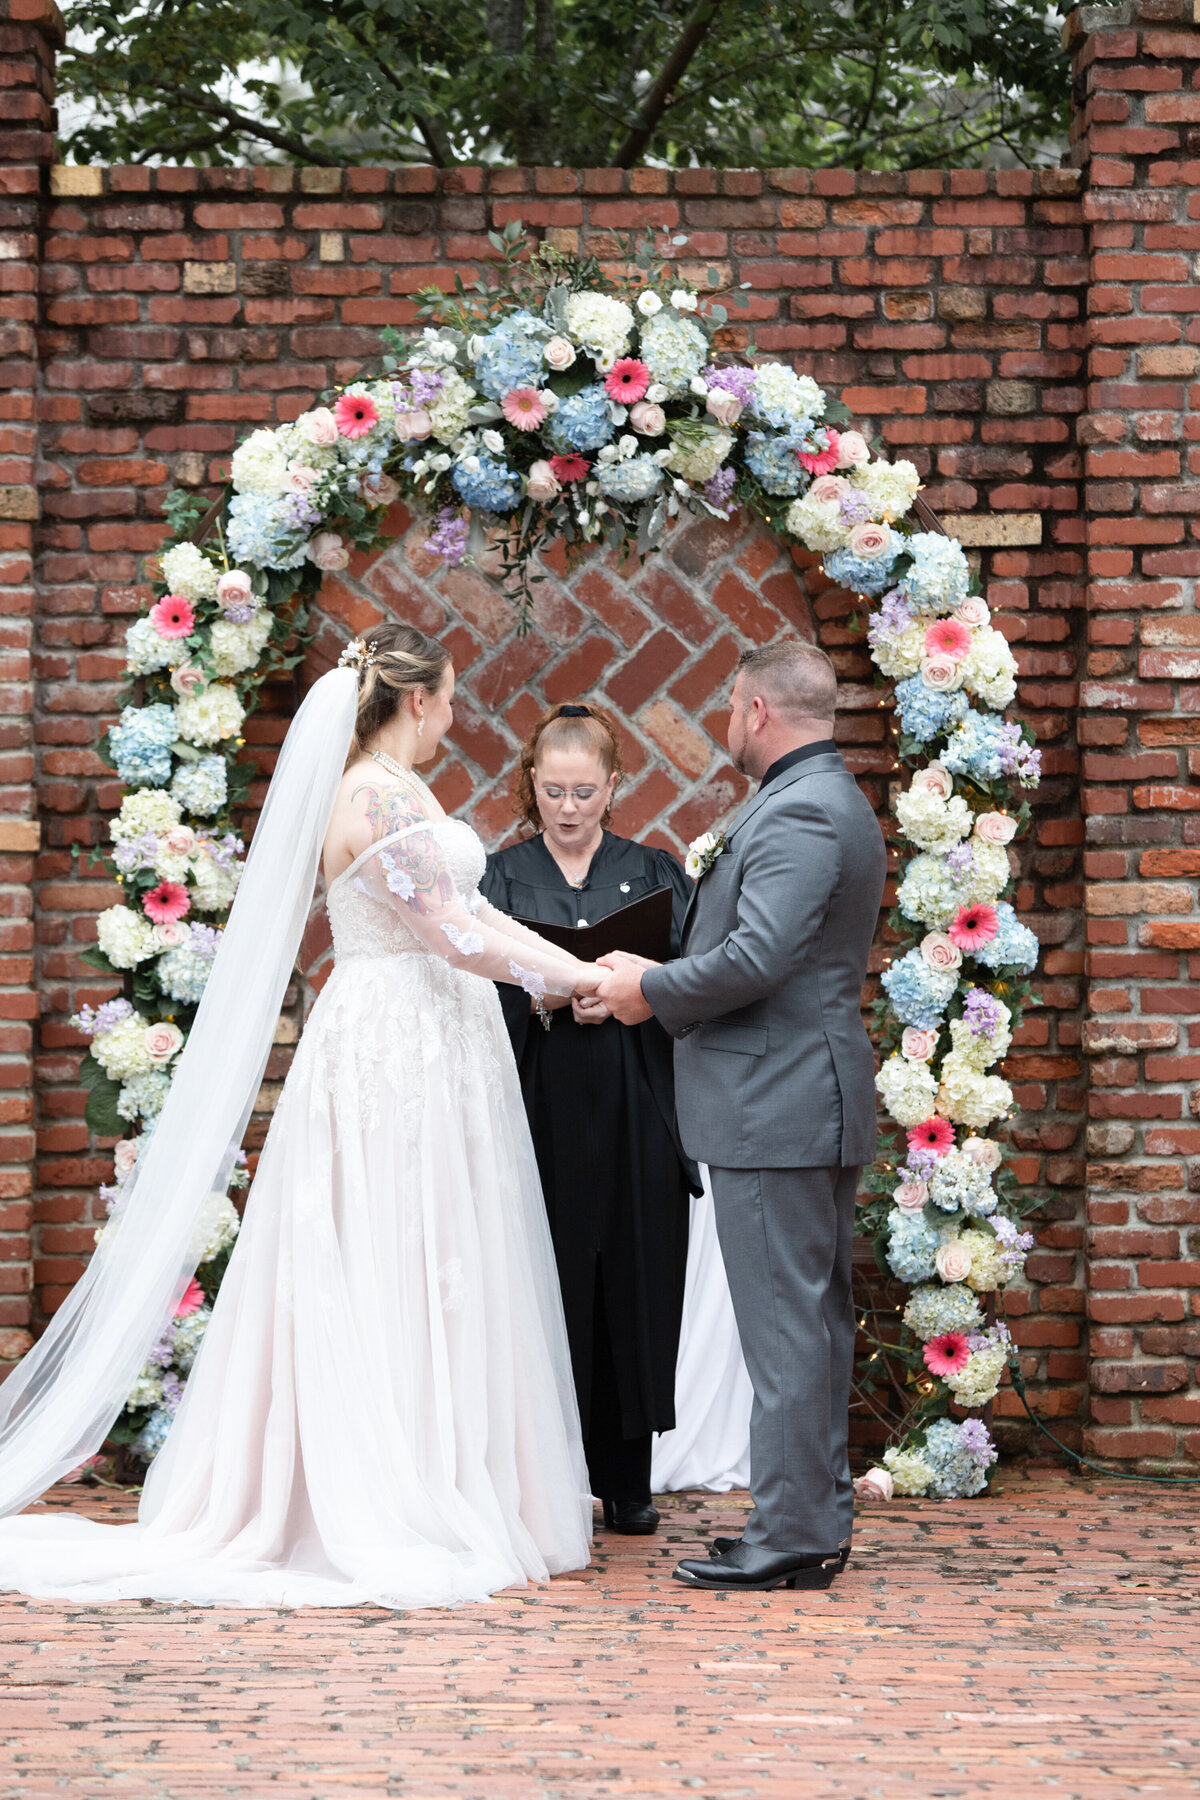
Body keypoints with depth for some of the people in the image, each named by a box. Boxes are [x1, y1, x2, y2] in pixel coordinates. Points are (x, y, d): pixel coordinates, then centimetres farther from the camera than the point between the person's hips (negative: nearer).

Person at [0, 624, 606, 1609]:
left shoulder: (381, 790, 15)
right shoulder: (385, 796, -16)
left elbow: (461, 911, 18)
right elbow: (452, 934, -19)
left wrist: (579, 969, 16)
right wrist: (580, 977, -10)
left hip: (413, 1050, 10)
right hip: (402, 1055, -10)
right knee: (400, 1278, -6)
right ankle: (393, 1520, -3)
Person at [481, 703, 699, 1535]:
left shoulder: (656, 875, 11)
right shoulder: (501, 878, 9)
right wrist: (544, 996, -18)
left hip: (635, 1122, 1)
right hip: (539, 1115, -1)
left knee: (634, 1295, 1)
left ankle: (627, 1481, 11)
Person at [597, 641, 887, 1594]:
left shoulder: (799, 812, -17)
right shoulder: (835, 803, 17)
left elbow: (757, 958, -25)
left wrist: (651, 990, -11)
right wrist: (667, 981, 13)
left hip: (775, 1107, -11)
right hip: (816, 1101, 11)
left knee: (785, 1323, -8)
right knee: (817, 1318, 13)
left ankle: (790, 1533, -6)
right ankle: (819, 1519, 18)